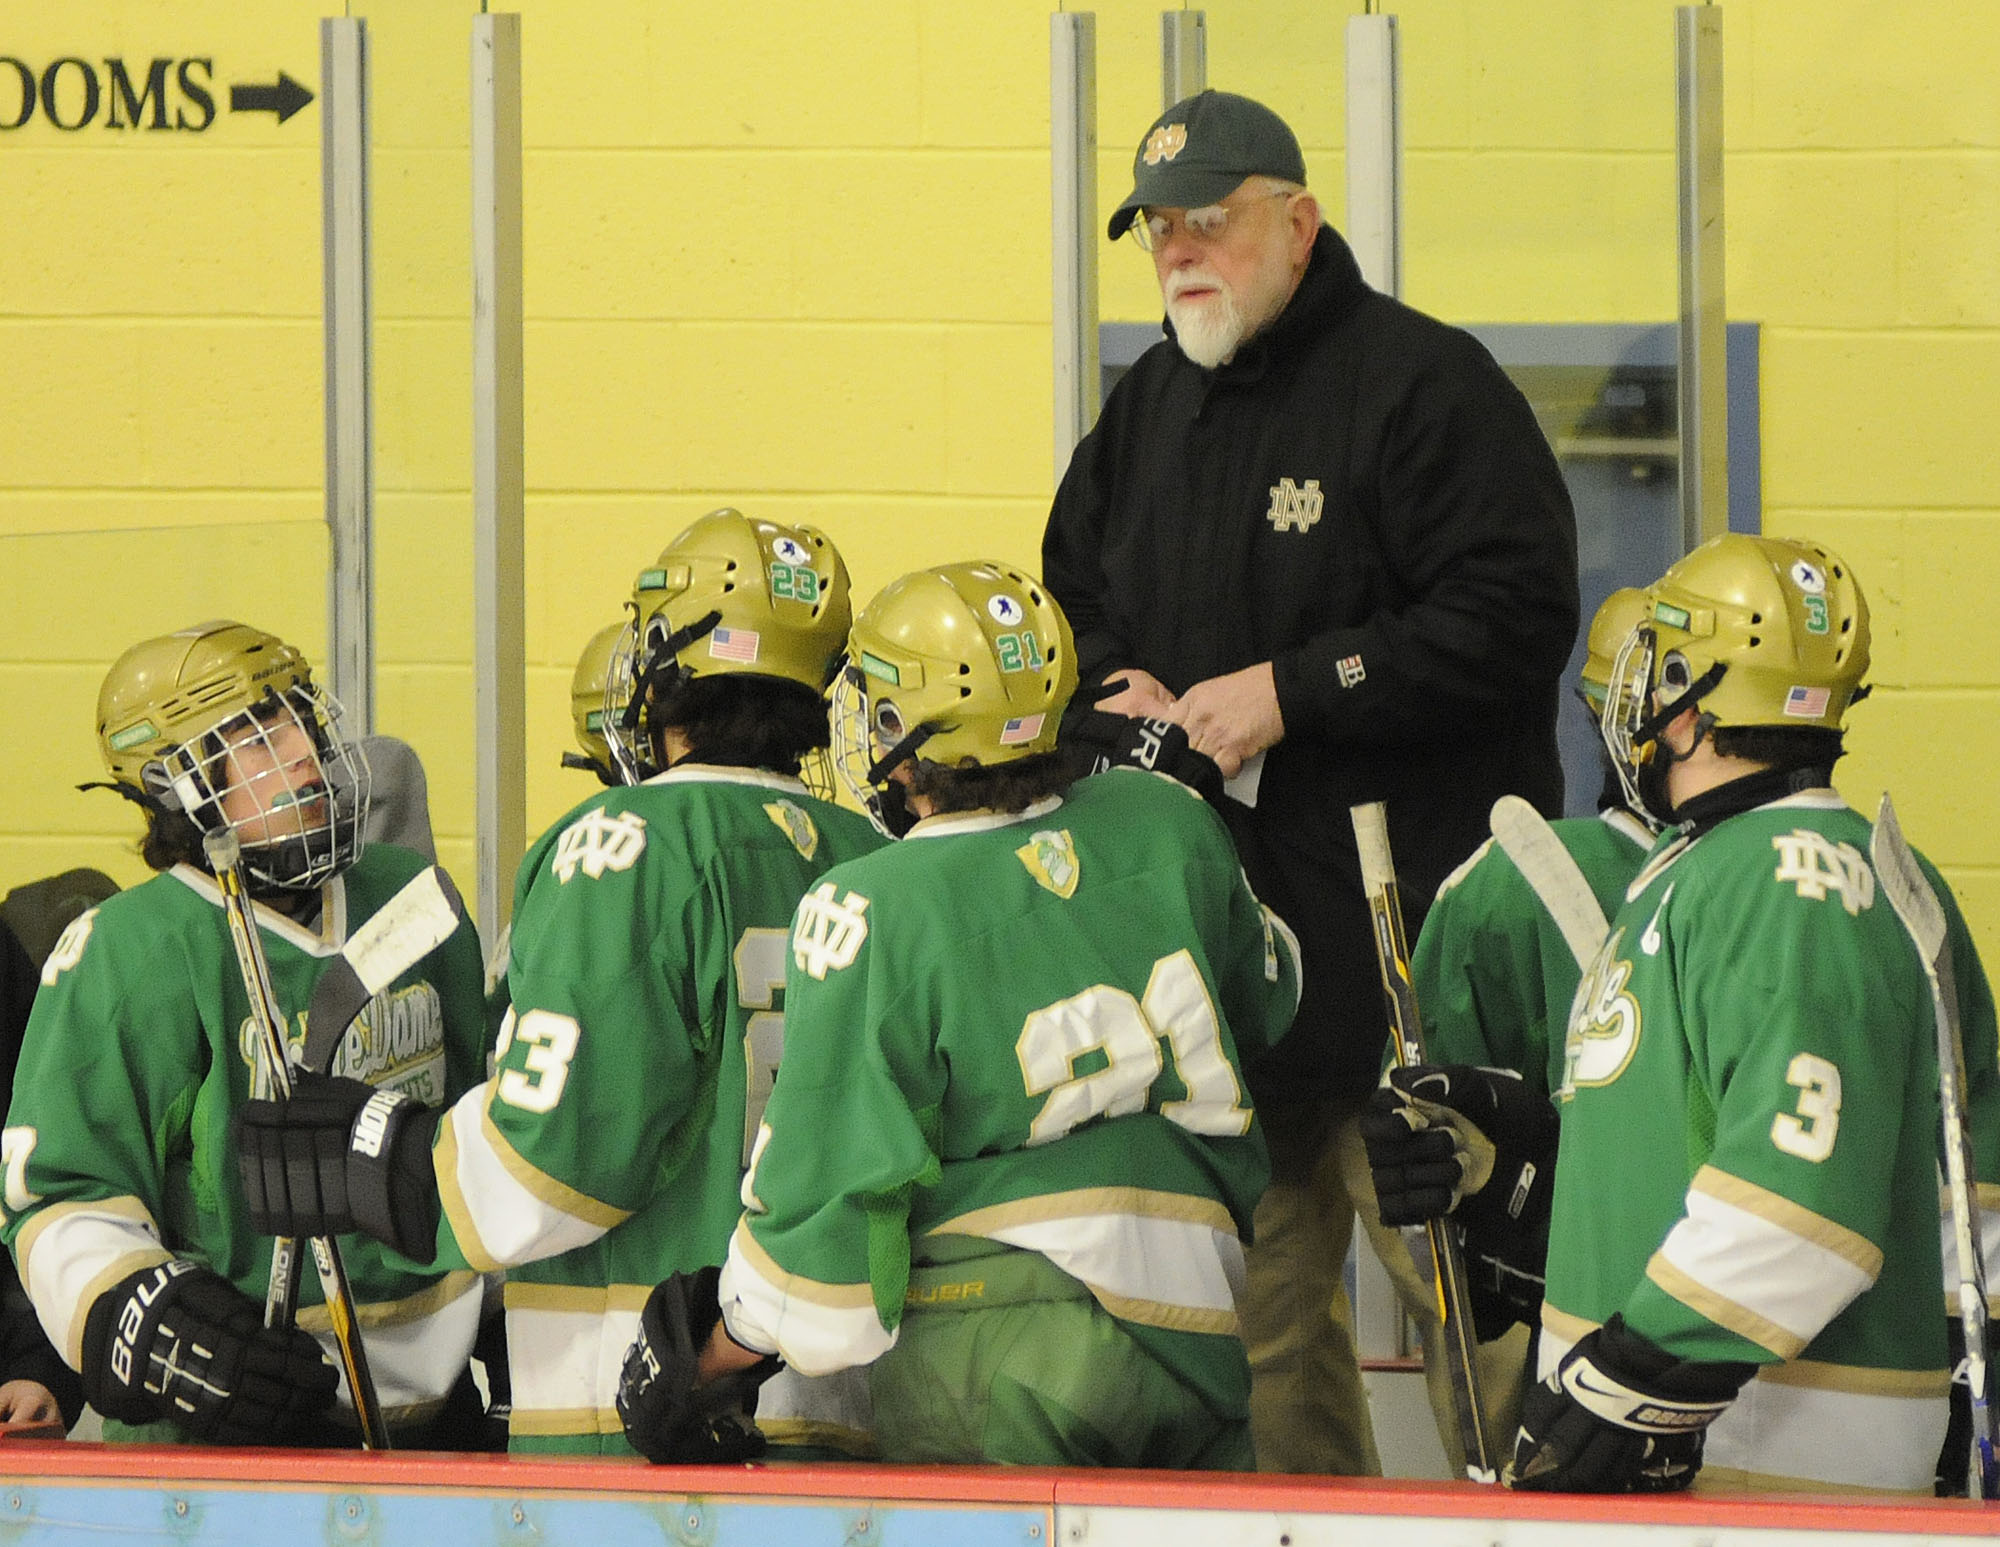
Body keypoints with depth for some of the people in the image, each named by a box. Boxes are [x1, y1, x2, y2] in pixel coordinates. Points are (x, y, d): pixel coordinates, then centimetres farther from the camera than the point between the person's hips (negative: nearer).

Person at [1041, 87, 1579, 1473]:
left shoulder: (1422, 384, -7)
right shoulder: (1149, 410, 17)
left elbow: (1515, 616, -16)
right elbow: (1070, 602, 28)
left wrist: (1290, 693, -17)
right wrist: (1111, 685, 4)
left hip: (1411, 926, -7)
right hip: (1213, 920, 7)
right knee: (1258, 1268, 10)